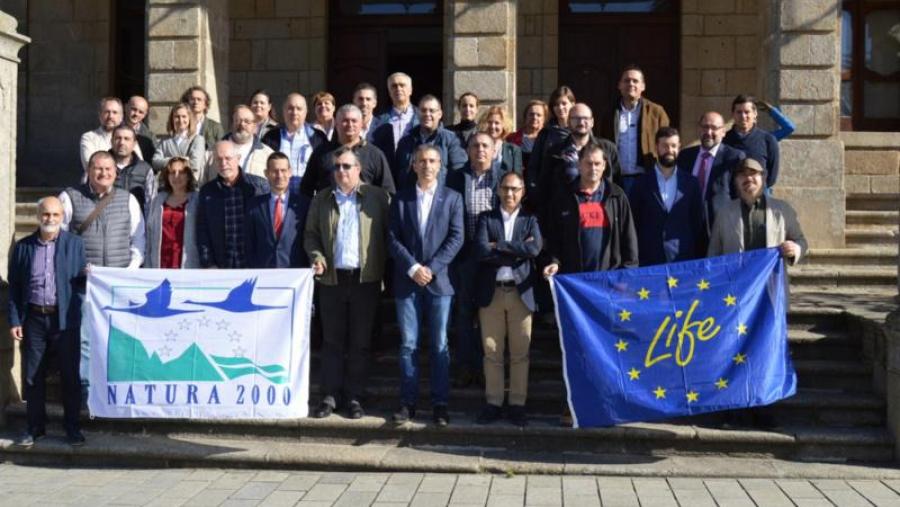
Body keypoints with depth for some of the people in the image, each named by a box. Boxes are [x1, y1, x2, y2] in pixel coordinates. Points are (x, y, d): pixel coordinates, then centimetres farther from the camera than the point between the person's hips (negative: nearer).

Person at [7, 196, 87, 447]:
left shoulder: (75, 244, 2)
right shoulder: (23, 246, 5)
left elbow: (83, 281, 3)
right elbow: (14, 286, 6)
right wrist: (14, 320, 0)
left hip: (65, 319, -1)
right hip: (33, 319, 1)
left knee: (70, 375, 4)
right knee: (33, 376, 8)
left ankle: (72, 427, 15)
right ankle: (35, 427, 20)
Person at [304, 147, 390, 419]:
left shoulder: (377, 197, 2)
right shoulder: (321, 200, 12)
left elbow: (389, 234, 0)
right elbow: (311, 234, 13)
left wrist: (385, 269, -7)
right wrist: (317, 257, -5)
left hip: (365, 279, -2)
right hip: (332, 278, 2)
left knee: (360, 341, 4)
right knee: (332, 340, 6)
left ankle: (355, 397, 12)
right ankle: (330, 396, 12)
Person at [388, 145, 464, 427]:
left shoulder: (452, 198, 6)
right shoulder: (400, 198, 8)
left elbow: (456, 238, -2)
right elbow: (392, 238, 2)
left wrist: (431, 267, -10)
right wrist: (412, 267, -10)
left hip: (439, 280, -1)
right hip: (406, 280, 1)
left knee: (439, 345, 2)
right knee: (408, 345, 3)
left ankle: (440, 403, 7)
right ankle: (408, 402, 9)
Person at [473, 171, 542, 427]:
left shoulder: (530, 220, 8)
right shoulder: (486, 219, 8)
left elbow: (534, 249, -11)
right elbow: (481, 251, -9)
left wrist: (499, 246, -10)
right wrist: (517, 252, -10)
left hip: (520, 292, 0)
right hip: (491, 292, 0)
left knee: (520, 353, 2)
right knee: (491, 352, 4)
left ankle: (517, 404, 11)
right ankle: (493, 403, 13)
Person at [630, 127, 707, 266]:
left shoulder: (691, 182, 7)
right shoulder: (642, 183, 3)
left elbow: (698, 223, 8)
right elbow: (634, 223, 3)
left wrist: (699, 258, 3)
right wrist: (635, 258, -2)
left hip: (685, 259, 1)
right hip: (650, 260, -1)